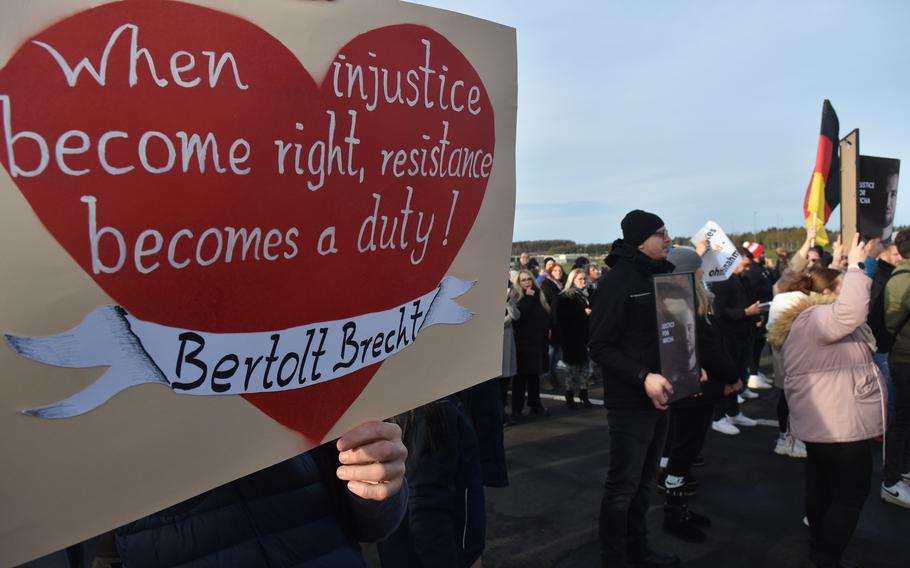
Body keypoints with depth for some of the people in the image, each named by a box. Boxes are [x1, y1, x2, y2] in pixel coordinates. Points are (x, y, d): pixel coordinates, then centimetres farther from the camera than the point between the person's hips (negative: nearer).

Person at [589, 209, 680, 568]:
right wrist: (642, 378, -26)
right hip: (630, 401, -8)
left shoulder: (664, 274, 8)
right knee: (622, 485, 2)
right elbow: (600, 347, -18)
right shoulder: (617, 281, -15)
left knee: (644, 480, 19)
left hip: (659, 396, 8)